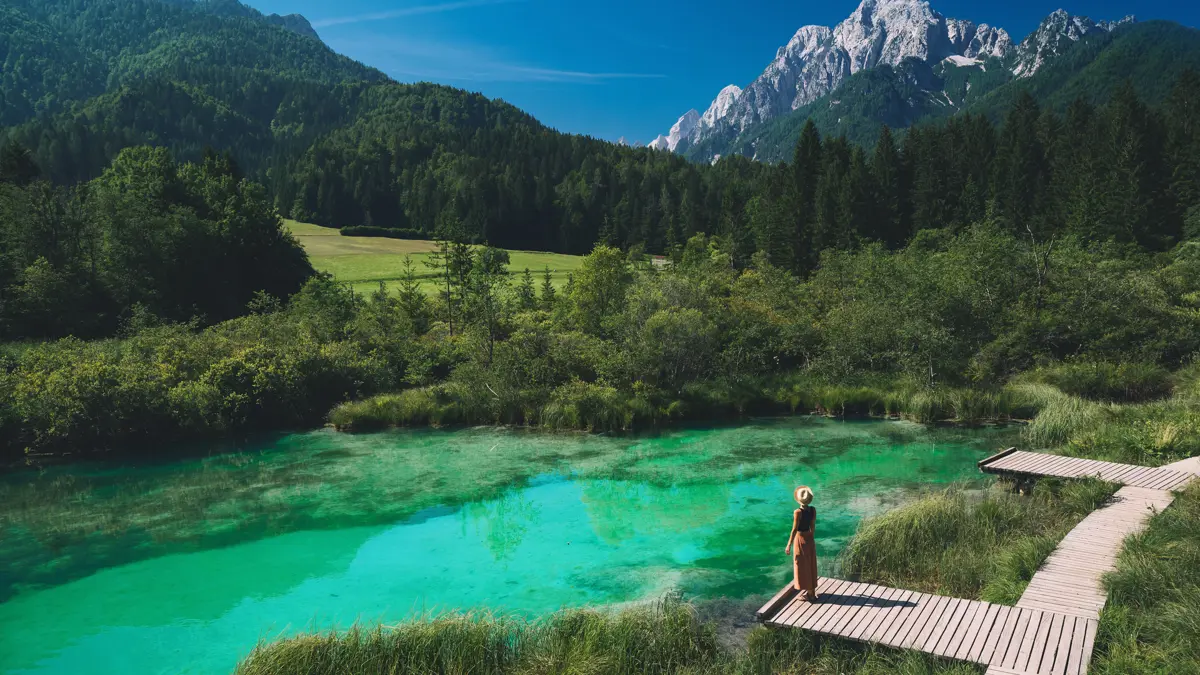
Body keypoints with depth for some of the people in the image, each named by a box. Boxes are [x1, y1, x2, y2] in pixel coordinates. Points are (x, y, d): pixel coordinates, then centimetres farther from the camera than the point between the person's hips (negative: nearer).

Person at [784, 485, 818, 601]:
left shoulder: (797, 512, -23)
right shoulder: (813, 510, -5)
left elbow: (794, 530, -19)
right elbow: (813, 527, 5)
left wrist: (789, 545, -11)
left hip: (800, 539, -6)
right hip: (810, 539, 6)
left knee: (803, 567, 7)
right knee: (810, 566, 18)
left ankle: (810, 594, 15)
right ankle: (812, 591, 29)